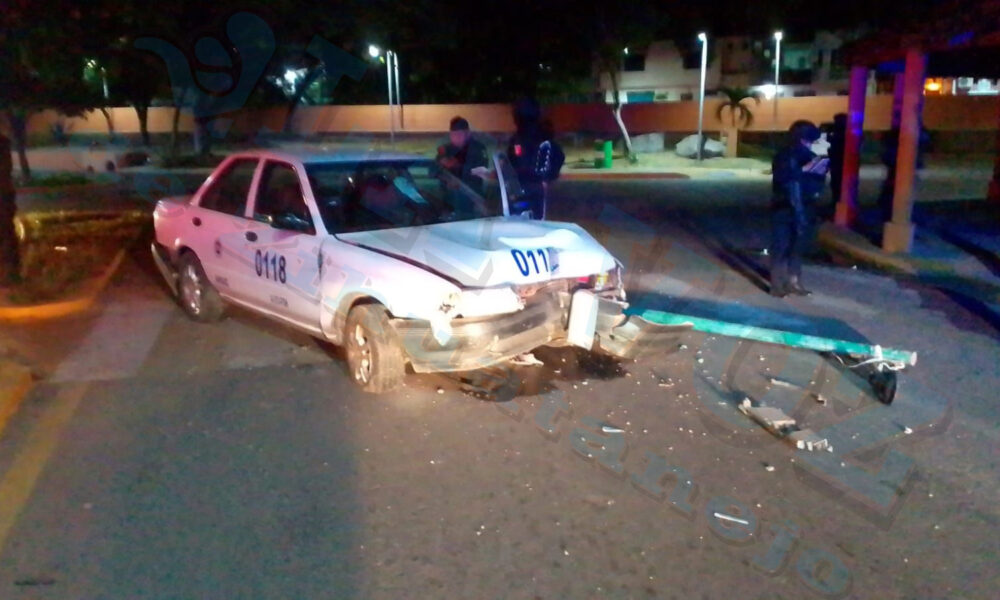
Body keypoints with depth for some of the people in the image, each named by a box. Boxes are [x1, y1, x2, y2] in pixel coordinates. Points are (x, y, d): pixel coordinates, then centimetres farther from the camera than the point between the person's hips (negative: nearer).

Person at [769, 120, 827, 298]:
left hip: (803, 209, 5)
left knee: (799, 246, 9)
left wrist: (820, 173, -9)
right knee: (781, 246, -3)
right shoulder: (783, 156, -5)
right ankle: (777, 284, 3)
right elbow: (780, 177, -21)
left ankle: (794, 282, 18)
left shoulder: (810, 156, 10)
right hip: (784, 209, -5)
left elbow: (817, 184, 10)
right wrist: (803, 169, -24)